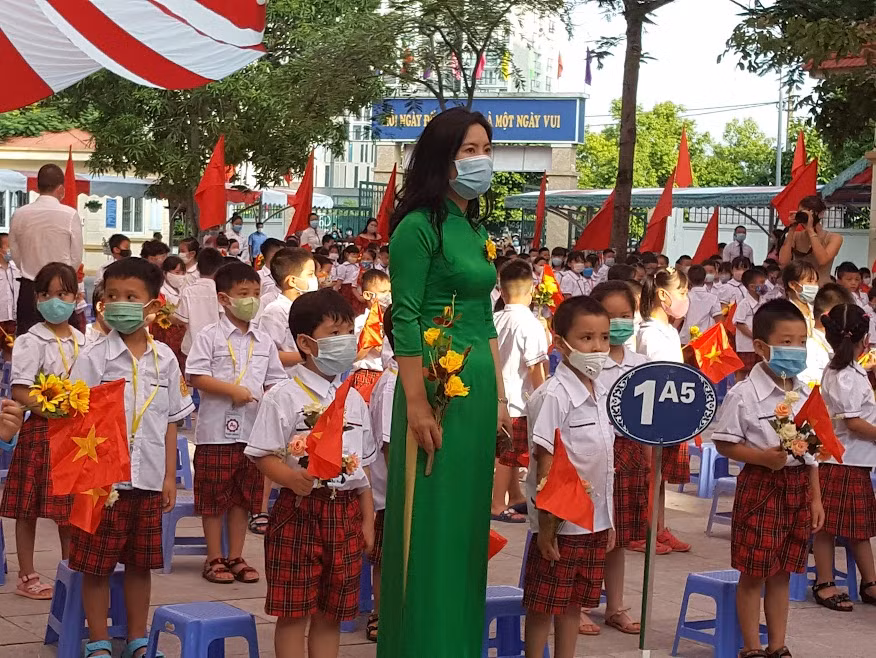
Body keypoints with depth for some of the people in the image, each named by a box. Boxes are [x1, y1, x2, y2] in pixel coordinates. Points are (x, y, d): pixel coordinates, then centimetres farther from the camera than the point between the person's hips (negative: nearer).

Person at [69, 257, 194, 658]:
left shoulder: (164, 358, 4)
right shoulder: (93, 358, -6)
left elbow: (170, 422, 10)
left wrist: (170, 476, 8)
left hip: (148, 481, 3)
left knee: (140, 563, 13)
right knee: (96, 565, 4)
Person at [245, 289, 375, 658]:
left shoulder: (354, 400, 12)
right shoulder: (285, 397, -7)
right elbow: (263, 455, -10)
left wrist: (367, 519, 14)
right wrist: (291, 478, -28)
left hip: (345, 511, 5)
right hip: (300, 509, -5)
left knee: (331, 612, 11)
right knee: (294, 611, 0)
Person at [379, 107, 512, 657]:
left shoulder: (475, 228, 13)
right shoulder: (419, 227, -11)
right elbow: (404, 322, -14)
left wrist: (499, 396, 15)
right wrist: (416, 405, -17)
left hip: (479, 385, 8)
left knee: (469, 518, 12)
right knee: (432, 521, -2)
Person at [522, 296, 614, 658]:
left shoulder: (603, 394, 6)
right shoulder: (554, 396, -16)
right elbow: (545, 465, -16)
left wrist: (610, 520, 15)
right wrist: (545, 523, -16)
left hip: (595, 522, 7)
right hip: (560, 522, -7)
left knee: (574, 602, 15)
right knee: (543, 606, 3)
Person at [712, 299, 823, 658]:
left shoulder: (806, 396, 7)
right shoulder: (744, 394, -11)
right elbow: (725, 444, -9)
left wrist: (815, 497, 11)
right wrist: (764, 457, -22)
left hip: (798, 485, 5)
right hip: (760, 484, -5)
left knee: (782, 571, 13)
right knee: (753, 572, 1)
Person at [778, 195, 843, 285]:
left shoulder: (834, 238, 4)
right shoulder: (795, 236, 11)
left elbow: (823, 260, -15)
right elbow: (783, 261, -4)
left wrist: (810, 229, -11)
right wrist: (792, 230, -1)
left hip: (821, 287, -2)